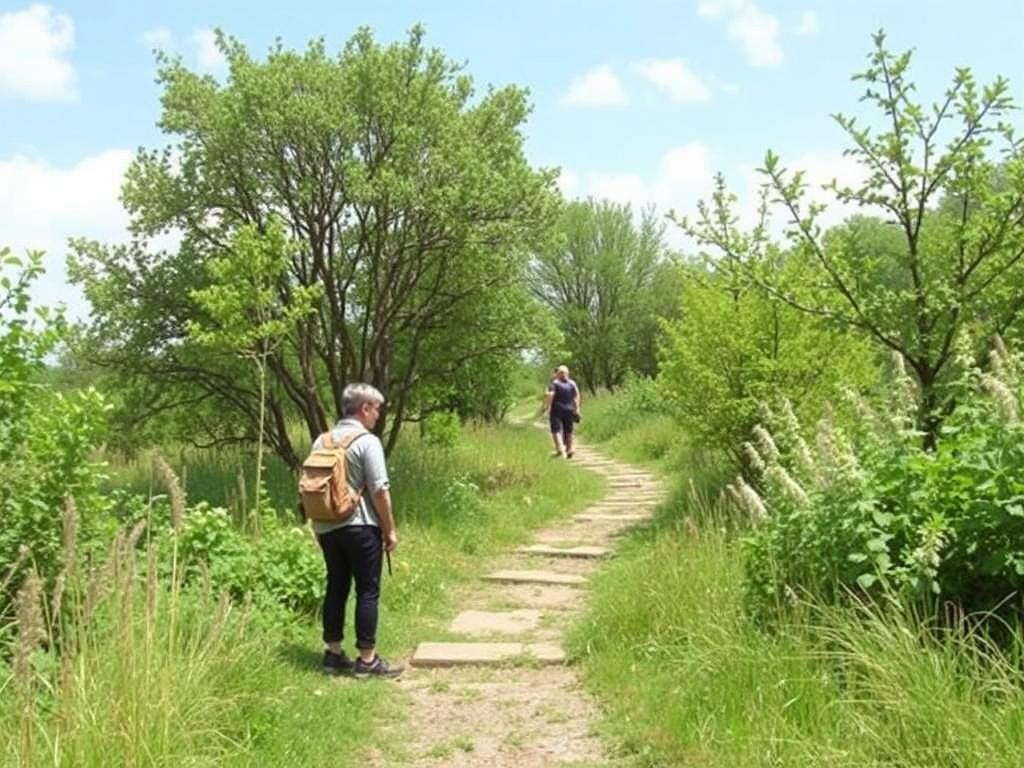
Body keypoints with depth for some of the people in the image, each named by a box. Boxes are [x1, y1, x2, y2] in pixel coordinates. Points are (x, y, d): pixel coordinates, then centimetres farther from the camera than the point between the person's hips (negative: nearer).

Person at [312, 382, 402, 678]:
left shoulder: (322, 441, 9)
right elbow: (379, 490, -15)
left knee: (336, 588, 14)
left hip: (326, 528, 7)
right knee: (367, 592, 1)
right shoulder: (367, 441, -11)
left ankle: (333, 654, 19)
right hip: (360, 528, -7)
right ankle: (367, 660, 4)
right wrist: (390, 530, -7)